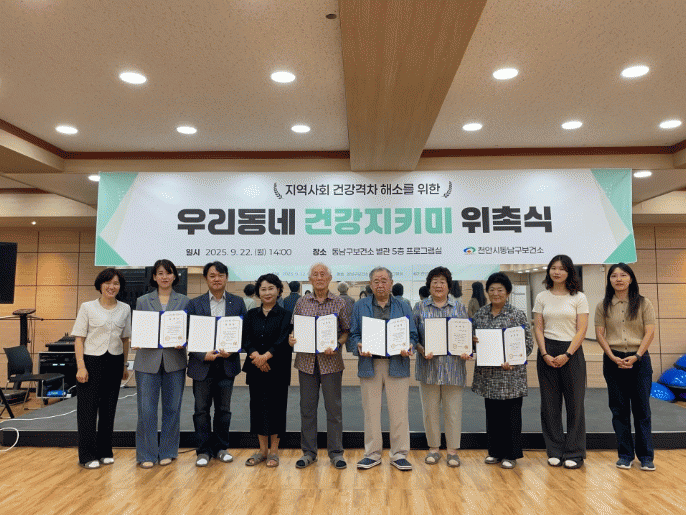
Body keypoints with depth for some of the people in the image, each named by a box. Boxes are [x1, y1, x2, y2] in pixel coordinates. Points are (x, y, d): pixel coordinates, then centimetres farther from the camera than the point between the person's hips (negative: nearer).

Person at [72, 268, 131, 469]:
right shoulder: (87, 307, -2)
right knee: (88, 409, 1)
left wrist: (124, 365, 11)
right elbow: (79, 339, -4)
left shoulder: (125, 309, 7)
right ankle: (87, 456, 13)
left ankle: (105, 452, 22)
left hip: (114, 362, 3)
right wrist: (81, 366, -10)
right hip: (92, 360, -3)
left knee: (109, 408, 10)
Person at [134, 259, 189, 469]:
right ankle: (147, 454, 16)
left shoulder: (184, 301, 7)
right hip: (148, 360, 0)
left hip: (174, 361, 0)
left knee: (172, 408, 8)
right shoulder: (143, 301, 8)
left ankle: (167, 451, 23)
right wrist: (136, 341, -11)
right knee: (146, 410, 1)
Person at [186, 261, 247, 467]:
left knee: (223, 409, 11)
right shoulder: (194, 304, 2)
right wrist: (203, 355, -13)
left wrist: (231, 351, -13)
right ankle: (204, 450, 21)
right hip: (202, 365, 0)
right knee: (201, 409, 7)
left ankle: (221, 448, 26)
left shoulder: (238, 303, 4)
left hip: (227, 364, 1)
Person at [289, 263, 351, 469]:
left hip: (331, 362, -2)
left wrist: (337, 345, -14)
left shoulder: (339, 303, 2)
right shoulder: (302, 302, 8)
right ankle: (308, 452, 22)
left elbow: (347, 330, 3)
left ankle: (336, 453, 18)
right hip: (306, 361, 2)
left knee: (333, 407, 4)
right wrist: (291, 338, -7)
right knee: (307, 407, 9)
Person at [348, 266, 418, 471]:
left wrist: (408, 348, -11)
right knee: (371, 410, 6)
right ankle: (372, 454, 19)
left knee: (399, 411, 2)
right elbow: (353, 334, 7)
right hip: (369, 364, 0)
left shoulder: (403, 307, 12)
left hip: (397, 365, 0)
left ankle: (399, 454, 16)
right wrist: (359, 346, -13)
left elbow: (412, 335, 9)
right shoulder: (360, 307, 11)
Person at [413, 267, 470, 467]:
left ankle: (452, 450, 18)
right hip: (428, 366, 0)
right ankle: (433, 448, 21)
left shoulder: (459, 307, 8)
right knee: (430, 409, 6)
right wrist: (422, 351, -13)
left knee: (453, 409, 5)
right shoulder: (420, 307, 5)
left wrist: (466, 351, -9)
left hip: (453, 366, 0)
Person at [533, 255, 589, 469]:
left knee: (574, 403, 3)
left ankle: (574, 453, 16)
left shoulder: (579, 298, 1)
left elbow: (581, 330, -4)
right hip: (547, 352, 2)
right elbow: (538, 329, 5)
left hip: (572, 351, -2)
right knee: (550, 403, 6)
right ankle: (554, 452, 18)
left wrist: (567, 355, -13)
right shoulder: (542, 297, 7)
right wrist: (545, 354, -7)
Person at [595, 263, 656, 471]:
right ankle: (625, 455, 16)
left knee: (642, 409, 3)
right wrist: (613, 357, -10)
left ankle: (646, 456, 14)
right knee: (619, 409, 6)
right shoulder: (603, 306, 4)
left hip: (639, 360, -1)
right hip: (613, 360, 1)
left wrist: (636, 356, -12)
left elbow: (650, 332, -2)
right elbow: (599, 334, 1)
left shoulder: (643, 304, 3)